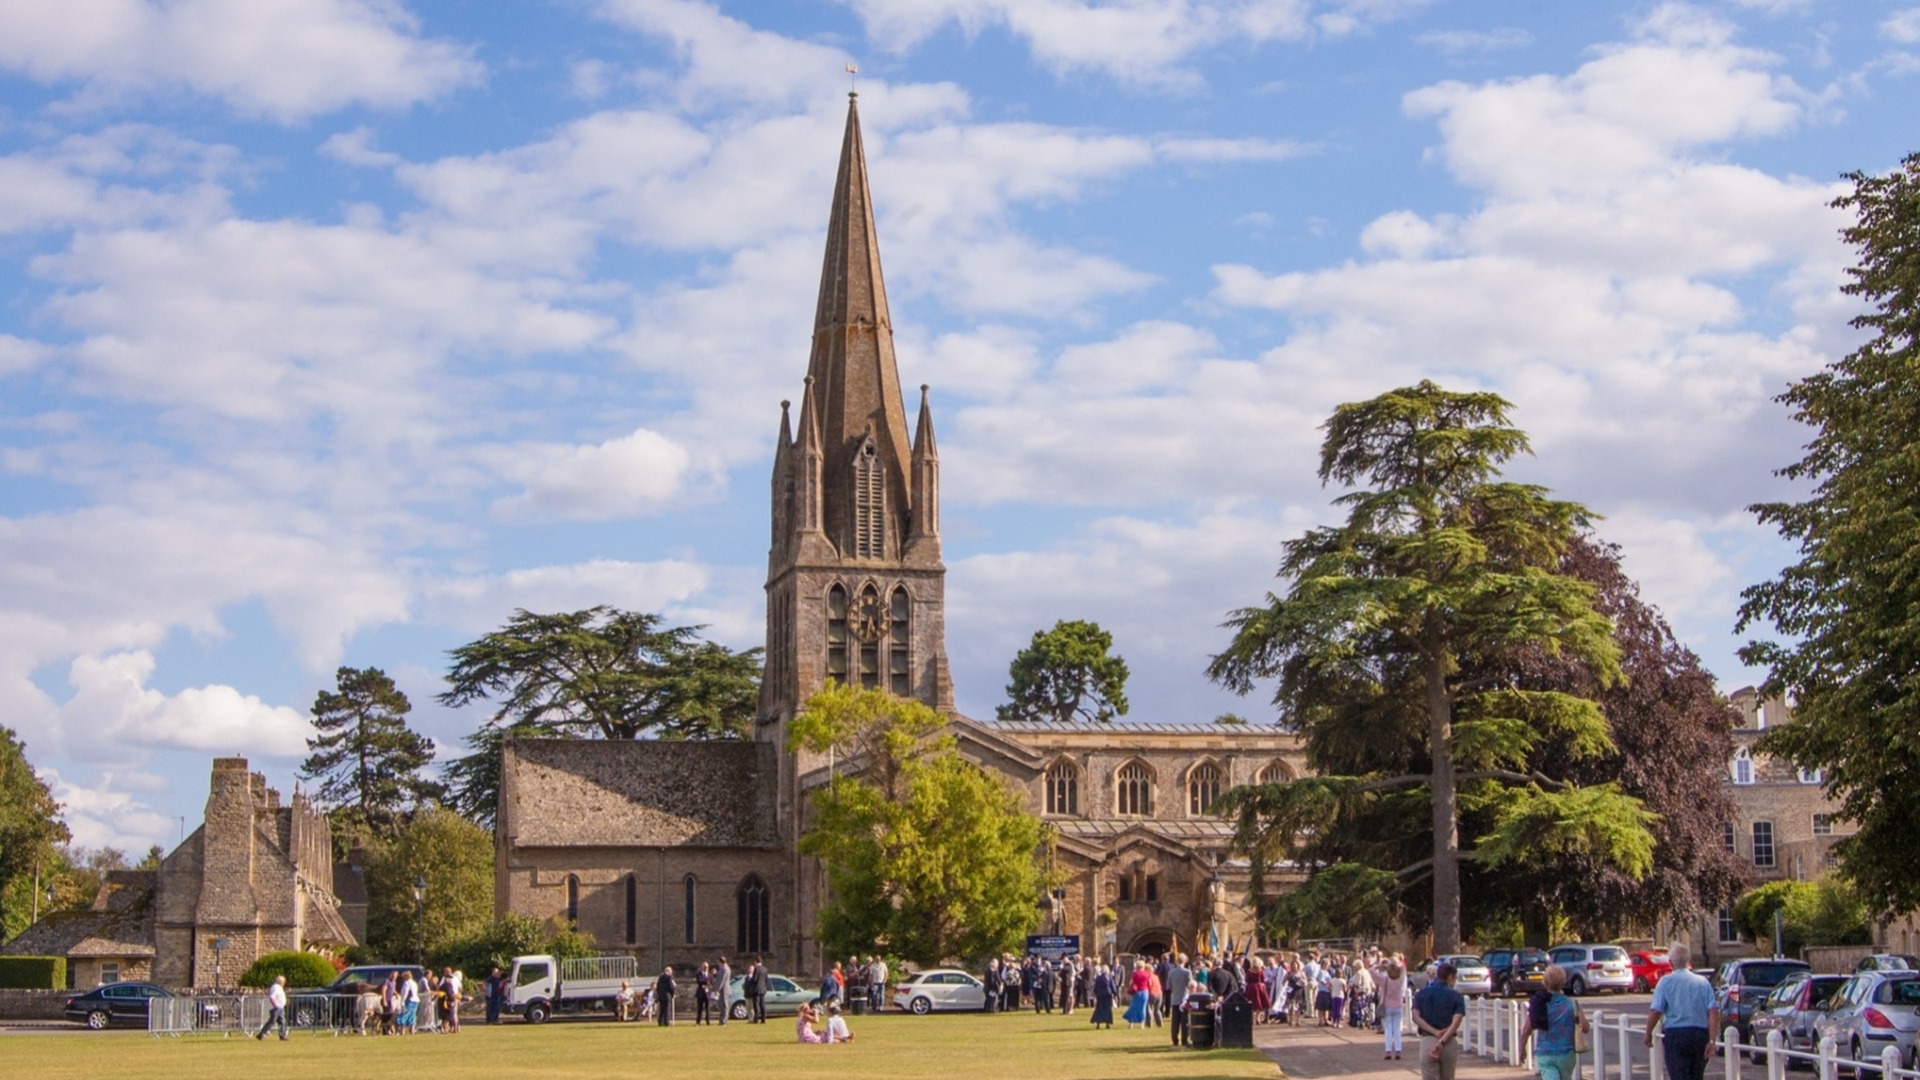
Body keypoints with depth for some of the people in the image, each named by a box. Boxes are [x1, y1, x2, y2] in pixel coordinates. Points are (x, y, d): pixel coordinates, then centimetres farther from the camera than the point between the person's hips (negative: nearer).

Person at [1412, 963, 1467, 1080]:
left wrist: (1435, 1032, -12)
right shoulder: (1456, 996, 0)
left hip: (1428, 1041, 0)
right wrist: (1442, 1042, -19)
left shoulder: (1421, 993, 6)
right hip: (1449, 1043, 0)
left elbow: (1416, 1017, -7)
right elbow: (1456, 1021, -14)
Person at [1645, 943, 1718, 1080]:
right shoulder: (1703, 982, 5)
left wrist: (1648, 1034, 4)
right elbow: (1714, 1012, -5)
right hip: (1700, 1034, 4)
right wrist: (1711, 1040, -4)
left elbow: (1655, 1011, -9)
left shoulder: (1665, 982, -3)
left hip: (1675, 1034, -3)